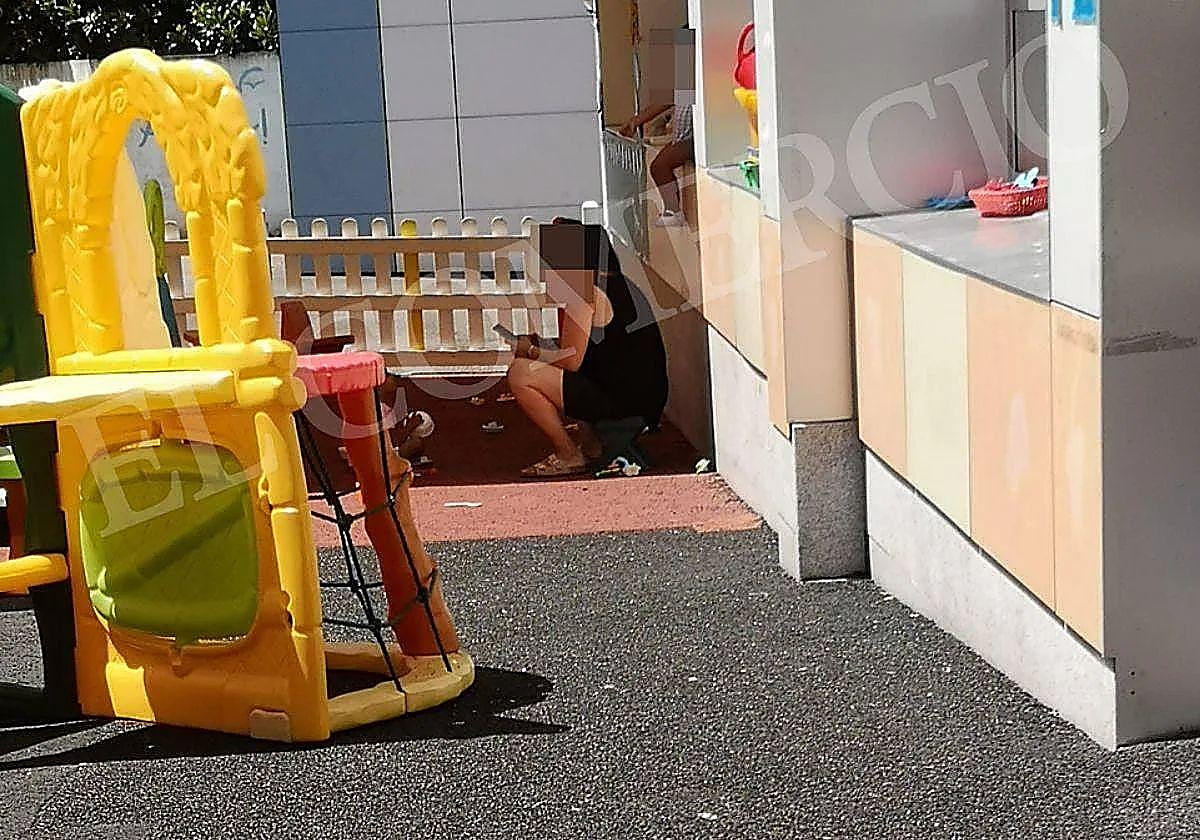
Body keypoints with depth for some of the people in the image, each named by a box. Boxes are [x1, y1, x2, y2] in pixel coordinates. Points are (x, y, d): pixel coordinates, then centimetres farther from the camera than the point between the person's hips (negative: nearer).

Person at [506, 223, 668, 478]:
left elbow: (571, 361, -14)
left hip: (620, 401, -10)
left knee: (519, 373, -9)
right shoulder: (622, 284, 17)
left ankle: (569, 456, -2)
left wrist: (531, 351, 2)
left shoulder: (584, 291, -11)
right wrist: (541, 344, 20)